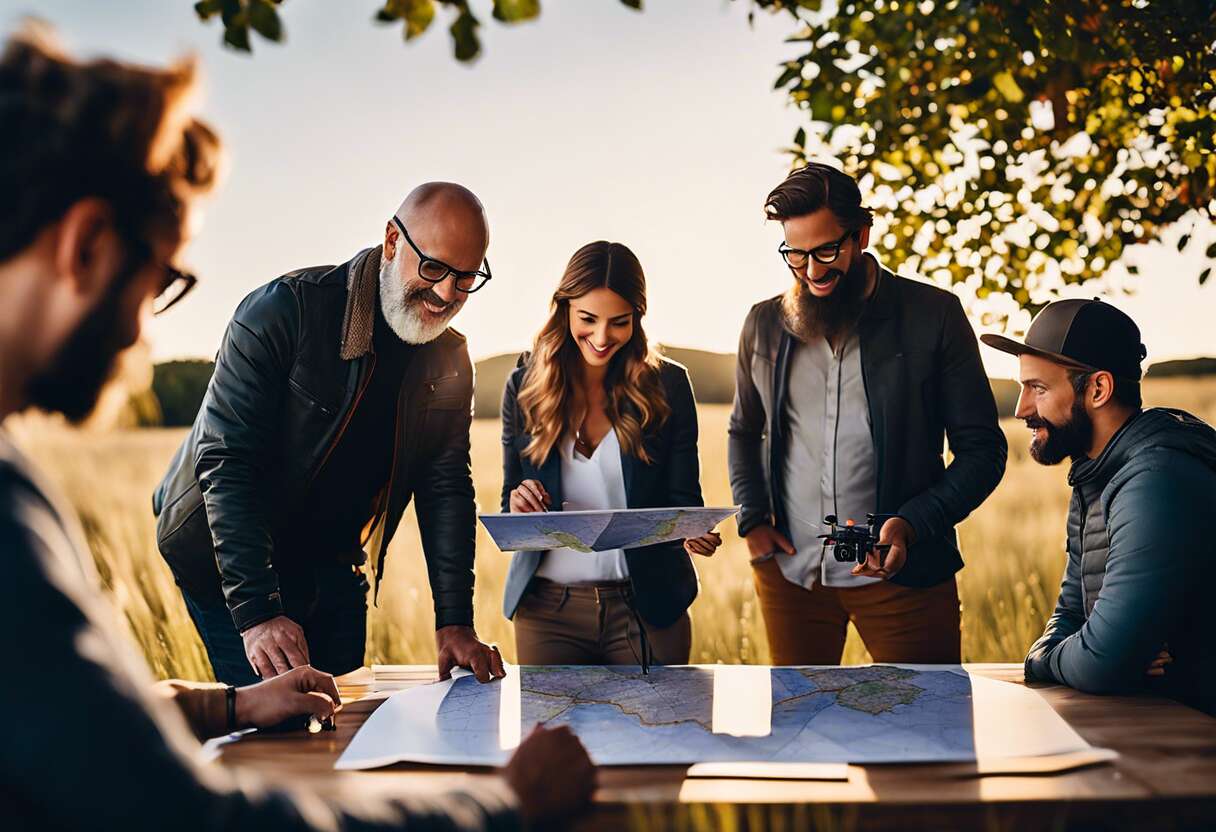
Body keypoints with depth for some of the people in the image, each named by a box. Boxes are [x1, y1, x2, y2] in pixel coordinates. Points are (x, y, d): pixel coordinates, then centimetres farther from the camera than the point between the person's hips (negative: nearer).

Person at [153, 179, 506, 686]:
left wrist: (455, 623, -11)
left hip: (334, 569, 6)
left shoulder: (449, 360, -2)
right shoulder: (283, 310, -21)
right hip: (229, 567, -5)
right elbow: (226, 463, -25)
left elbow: (446, 486, -1)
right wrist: (256, 612, -32)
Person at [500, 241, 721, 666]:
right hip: (548, 610, 1)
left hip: (648, 605, 0)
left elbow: (683, 499, 0)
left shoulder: (667, 385, -2)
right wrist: (517, 504, -17)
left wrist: (694, 534, -22)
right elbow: (510, 499, 6)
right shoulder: (524, 386, 1)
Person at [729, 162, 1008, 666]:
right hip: (788, 568, 3)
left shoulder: (933, 315, -4)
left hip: (901, 570, -3)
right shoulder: (764, 323, 6)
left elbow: (982, 449, -2)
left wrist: (913, 525, -16)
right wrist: (752, 519, 5)